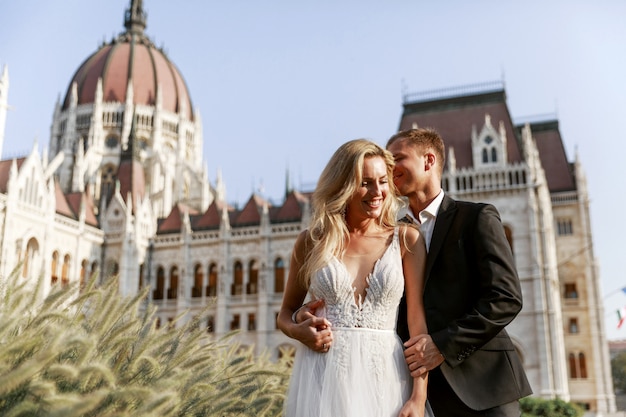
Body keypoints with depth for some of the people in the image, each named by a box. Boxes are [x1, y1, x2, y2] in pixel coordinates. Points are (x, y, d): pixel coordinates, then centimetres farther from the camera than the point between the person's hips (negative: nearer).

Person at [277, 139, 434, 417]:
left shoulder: (406, 240, 2)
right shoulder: (311, 242, 3)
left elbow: (418, 318, -5)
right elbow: (285, 314, 13)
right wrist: (298, 331, -9)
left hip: (385, 375, 0)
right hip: (323, 376, 0)